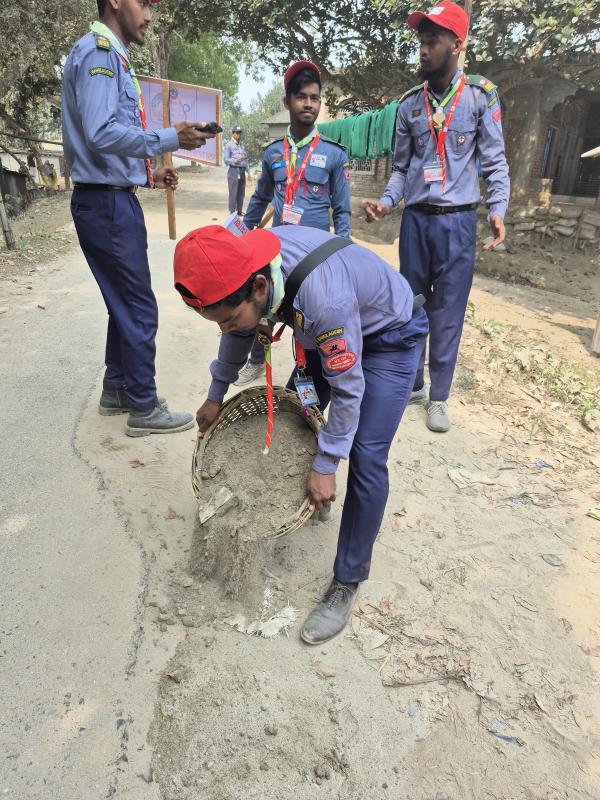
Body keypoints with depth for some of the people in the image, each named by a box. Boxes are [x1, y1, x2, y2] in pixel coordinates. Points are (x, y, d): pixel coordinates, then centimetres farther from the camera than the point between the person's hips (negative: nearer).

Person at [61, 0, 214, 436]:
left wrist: (149, 175, 14)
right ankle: (144, 407, 5)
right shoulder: (98, 52, -10)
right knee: (138, 308, -6)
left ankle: (117, 389, 27)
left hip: (116, 200, 10)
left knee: (125, 302, 15)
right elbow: (102, 134, -23)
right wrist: (171, 137, -19)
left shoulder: (115, 60, 21)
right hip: (106, 203, -10)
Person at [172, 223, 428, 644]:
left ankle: (347, 583, 0)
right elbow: (239, 332, 0)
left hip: (390, 336, -7)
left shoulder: (322, 297, -44)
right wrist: (216, 395, 8)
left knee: (365, 459, -14)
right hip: (328, 329, 8)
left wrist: (325, 467, -20)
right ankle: (306, 499, 40)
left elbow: (347, 388, -30)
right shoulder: (242, 265, -21)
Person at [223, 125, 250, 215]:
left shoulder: (242, 145, 16)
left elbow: (246, 159, 20)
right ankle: (232, 212, -1)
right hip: (234, 171, -6)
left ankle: (239, 210, 17)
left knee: (241, 192, 8)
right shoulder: (228, 145, -3)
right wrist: (235, 161, -25)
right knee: (233, 193, -6)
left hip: (242, 171, 6)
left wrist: (248, 172, 16)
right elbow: (226, 159, -9)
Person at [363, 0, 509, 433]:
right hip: (416, 219, 3)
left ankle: (439, 397, 12)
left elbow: (495, 161, 0)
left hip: (457, 221, -3)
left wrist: (498, 210, -15)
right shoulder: (410, 103, 8)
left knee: (447, 312, 0)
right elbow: (402, 167, 13)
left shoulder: (480, 95, -1)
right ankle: (412, 384, 23)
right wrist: (386, 202, -5)